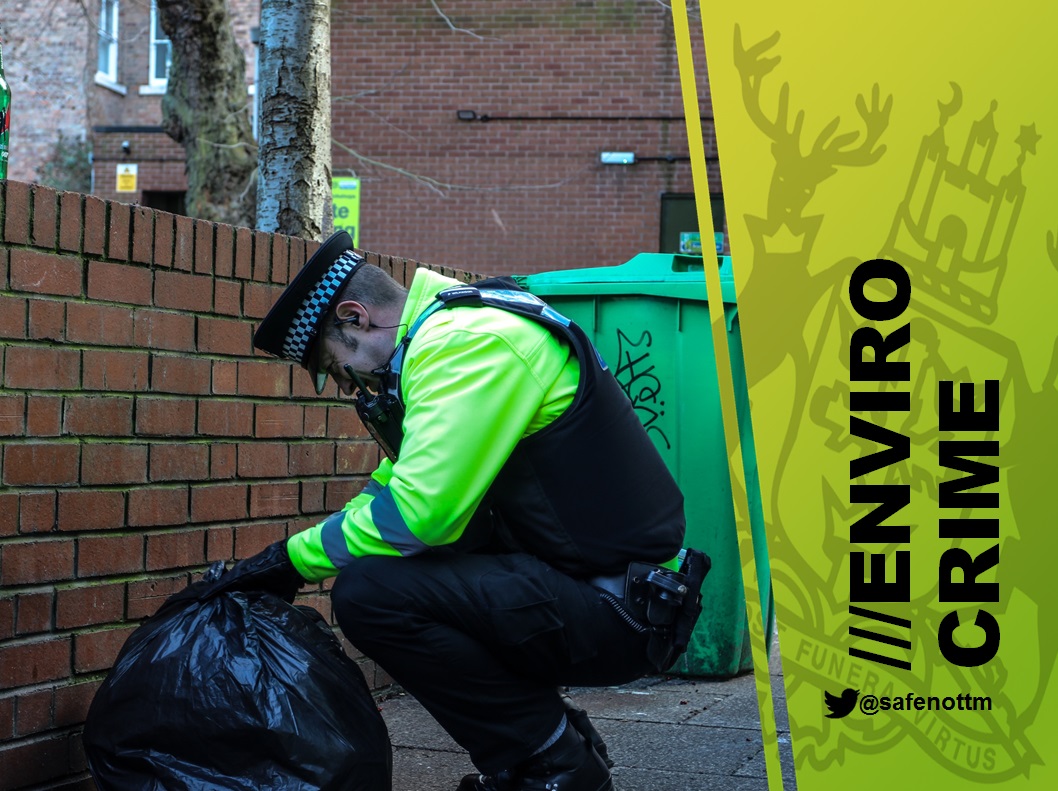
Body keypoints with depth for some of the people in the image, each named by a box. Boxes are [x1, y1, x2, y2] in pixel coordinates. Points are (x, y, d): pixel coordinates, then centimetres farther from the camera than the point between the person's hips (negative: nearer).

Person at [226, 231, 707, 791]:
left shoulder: (469, 343, -16)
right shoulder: (445, 336, 16)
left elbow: (419, 511, -23)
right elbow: (399, 487, 22)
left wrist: (299, 555, -9)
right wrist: (294, 559, 13)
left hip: (620, 611, -10)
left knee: (370, 593, -19)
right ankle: (561, 737, 17)